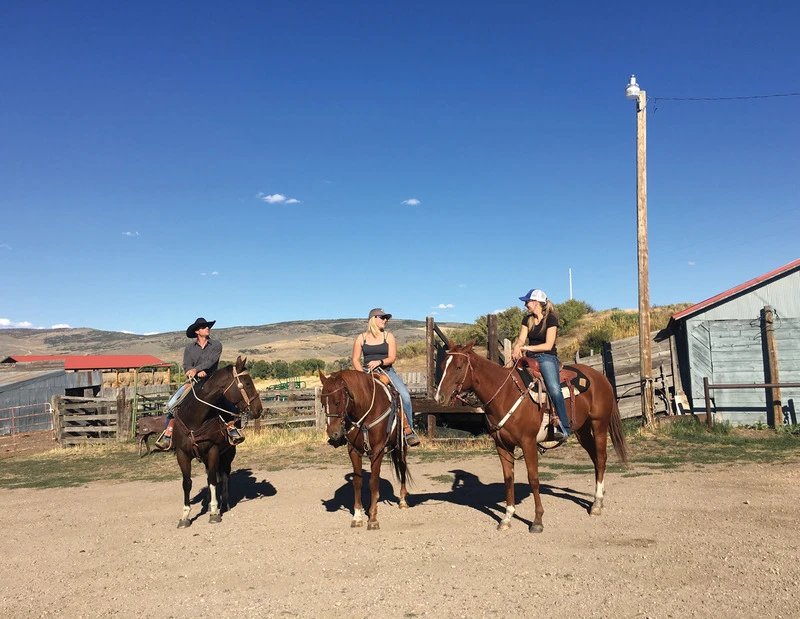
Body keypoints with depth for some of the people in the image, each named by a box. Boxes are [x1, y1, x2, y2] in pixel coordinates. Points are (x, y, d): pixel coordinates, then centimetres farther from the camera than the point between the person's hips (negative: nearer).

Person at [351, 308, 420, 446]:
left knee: (405, 395, -22)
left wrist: (379, 362, -21)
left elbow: (392, 358, -1)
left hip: (387, 371, 0)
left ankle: (409, 431, -14)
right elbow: (355, 360, 5)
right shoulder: (361, 338, 8)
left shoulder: (389, 336, 8)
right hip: (367, 372, 0)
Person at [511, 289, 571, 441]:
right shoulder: (527, 320, 17)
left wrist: (526, 347, -15)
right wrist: (517, 347, -17)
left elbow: (548, 345, -9)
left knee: (554, 388, -27)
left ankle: (564, 428, -27)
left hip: (547, 358, -6)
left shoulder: (551, 319, -2)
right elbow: (521, 339, 6)